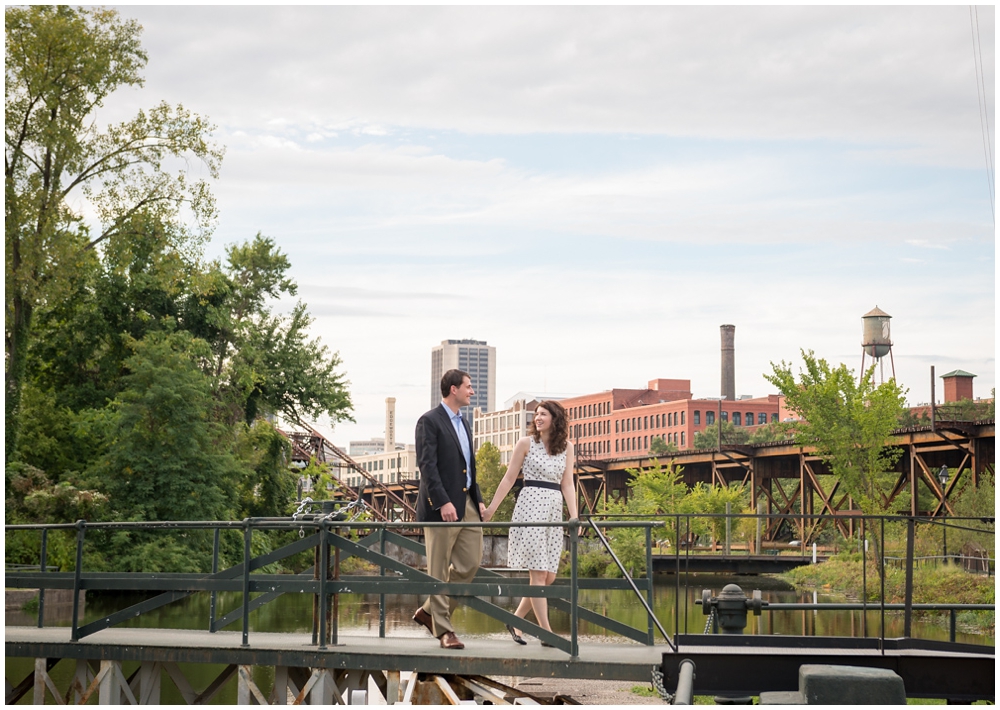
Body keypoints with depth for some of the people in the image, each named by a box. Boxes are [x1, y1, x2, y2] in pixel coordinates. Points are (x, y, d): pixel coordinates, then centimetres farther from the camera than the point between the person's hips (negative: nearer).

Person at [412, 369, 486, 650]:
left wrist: (478, 500, 13)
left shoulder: (463, 424, 19)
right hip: (442, 506, -8)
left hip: (467, 504, 8)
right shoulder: (429, 422, -7)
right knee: (439, 571, -1)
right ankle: (443, 630, 4)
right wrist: (443, 503, -23)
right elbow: (427, 465, -16)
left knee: (470, 564, 7)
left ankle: (430, 612, 20)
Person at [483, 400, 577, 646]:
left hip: (554, 510, 5)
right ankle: (546, 632, -8)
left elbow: (567, 484, 8)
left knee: (549, 576, 4)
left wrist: (574, 515, -3)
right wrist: (491, 509, 3)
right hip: (531, 507, -5)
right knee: (538, 573, -8)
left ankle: (516, 620, 19)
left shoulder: (566, 447, 11)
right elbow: (509, 479, 5)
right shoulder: (526, 444, 2)